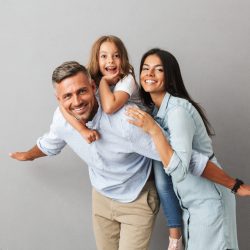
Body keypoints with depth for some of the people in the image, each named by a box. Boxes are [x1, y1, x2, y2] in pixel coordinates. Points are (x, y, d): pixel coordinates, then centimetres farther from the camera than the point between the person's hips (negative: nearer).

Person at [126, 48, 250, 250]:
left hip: (207, 202, -8)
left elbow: (178, 170, -30)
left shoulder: (178, 110, -22)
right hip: (189, 202, 8)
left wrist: (153, 130, -31)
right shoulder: (151, 109, 5)